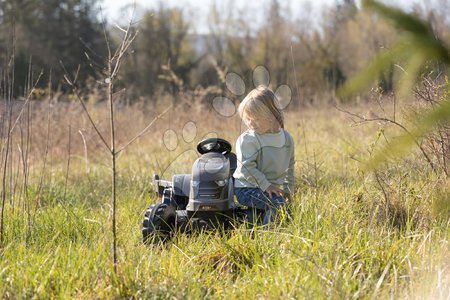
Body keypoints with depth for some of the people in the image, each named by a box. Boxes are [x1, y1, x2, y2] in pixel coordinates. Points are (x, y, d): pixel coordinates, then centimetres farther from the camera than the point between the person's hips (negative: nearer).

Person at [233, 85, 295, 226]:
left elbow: (289, 166, 17)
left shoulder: (286, 138, 5)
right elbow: (246, 167, -19)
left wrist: (288, 189, 16)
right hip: (246, 189, -7)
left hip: (270, 187, 7)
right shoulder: (247, 140, -13)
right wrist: (266, 185, -22)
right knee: (278, 203, -25)